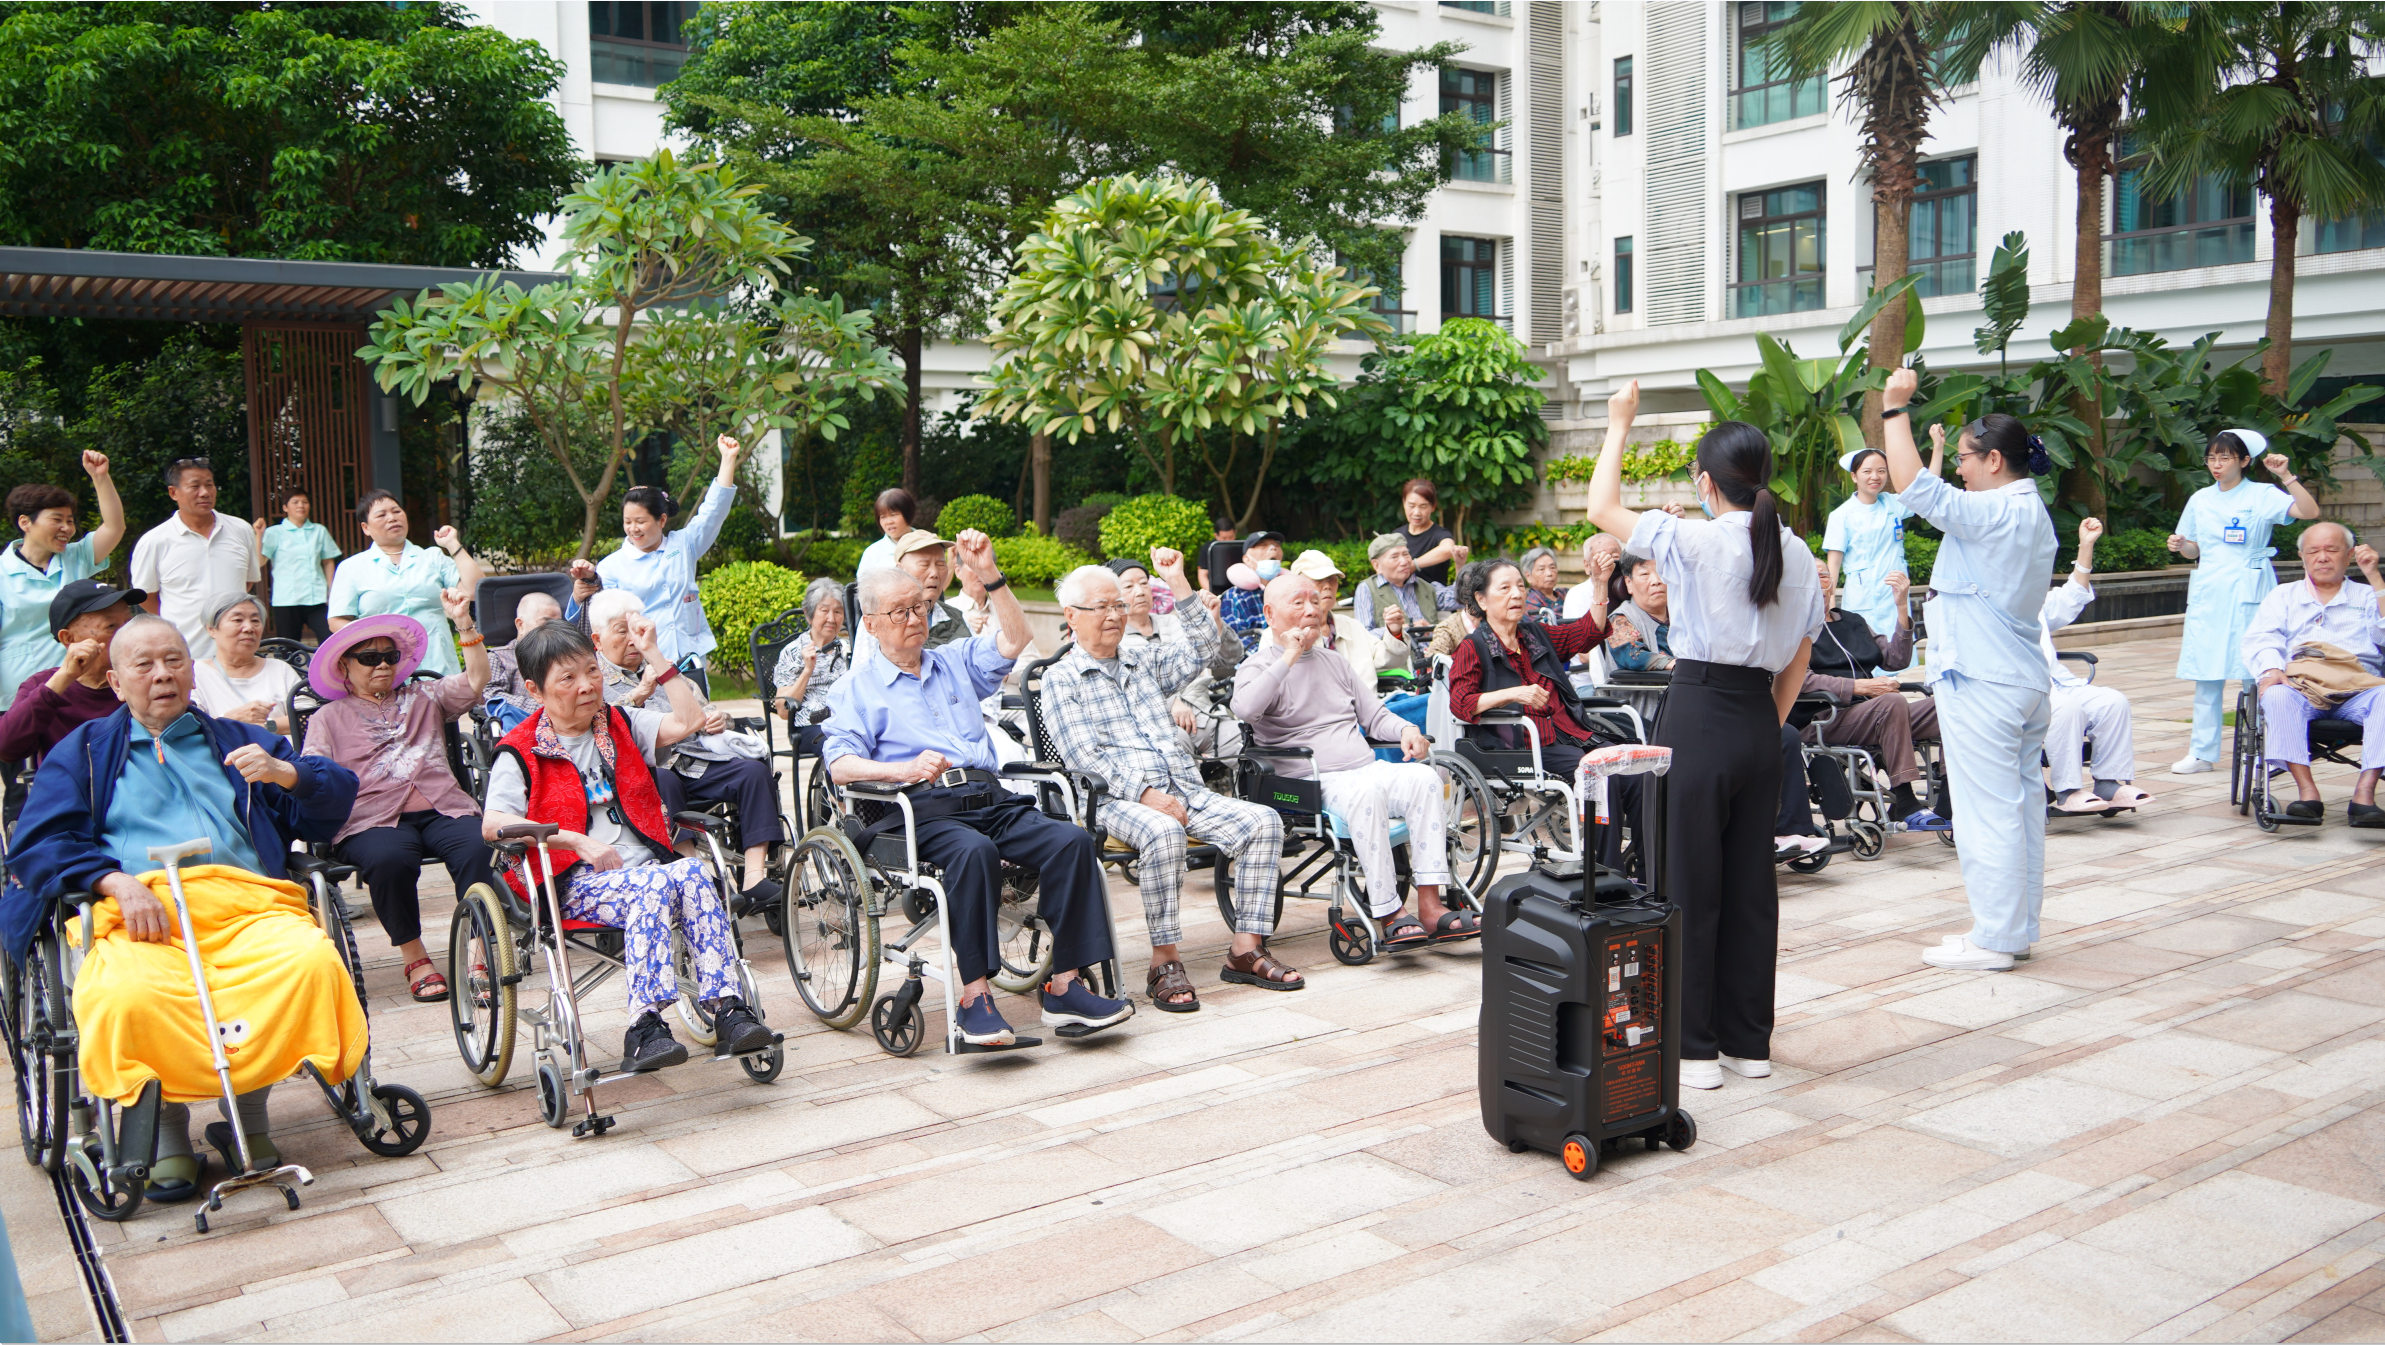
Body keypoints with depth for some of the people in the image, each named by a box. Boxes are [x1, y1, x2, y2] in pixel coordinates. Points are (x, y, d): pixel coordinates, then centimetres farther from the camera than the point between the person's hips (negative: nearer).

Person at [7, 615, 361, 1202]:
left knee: (313, 962, -33)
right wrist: (117, 882, -8)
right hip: (137, 912, -1)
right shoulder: (84, 750, 27)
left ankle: (248, 1113, -12)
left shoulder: (240, 740, 31)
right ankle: (167, 1127, -12)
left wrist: (284, 773, -2)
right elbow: (37, 842, 11)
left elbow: (336, 797, 21)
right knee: (126, 996, -37)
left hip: (246, 903, 1)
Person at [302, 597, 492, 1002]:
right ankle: (414, 958, -19)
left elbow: (476, 680, 15)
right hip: (373, 819, -2)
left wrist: (464, 623, 6)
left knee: (479, 849, -32)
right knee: (388, 860, -37)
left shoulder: (423, 698, 29)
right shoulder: (327, 719, 23)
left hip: (442, 809, 2)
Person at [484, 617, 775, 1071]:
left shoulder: (622, 725, 19)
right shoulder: (521, 752, 6)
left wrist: (654, 654, 5)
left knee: (694, 874, -31)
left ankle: (727, 1007, -36)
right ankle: (645, 1027, -39)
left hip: (644, 865, 4)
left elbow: (689, 720, 4)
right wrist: (579, 842, -15)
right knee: (655, 886, -35)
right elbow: (492, 825, -9)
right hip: (573, 882, -4)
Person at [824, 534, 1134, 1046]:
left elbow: (1013, 639, 14)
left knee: (1073, 841, -23)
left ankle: (1065, 985, -23)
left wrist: (988, 573, 5)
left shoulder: (957, 662, 28)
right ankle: (974, 995, -36)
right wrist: (904, 769, -19)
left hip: (991, 798, 5)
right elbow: (840, 764, -1)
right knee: (975, 851, -38)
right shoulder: (856, 689, 14)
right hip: (923, 810, -4)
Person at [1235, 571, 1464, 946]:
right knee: (1366, 791, -37)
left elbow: (1374, 715, 25)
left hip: (1367, 767, 6)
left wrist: (1406, 730, 2)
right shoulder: (1259, 669, 6)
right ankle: (1388, 915, -35)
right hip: (1309, 781, -6)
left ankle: (1430, 906, -29)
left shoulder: (1335, 664, 26)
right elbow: (1244, 710, -17)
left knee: (1425, 777, -23)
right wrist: (1289, 657, -13)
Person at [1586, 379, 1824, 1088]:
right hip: (1759, 720, 6)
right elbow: (1799, 659, 13)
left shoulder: (1694, 540, -12)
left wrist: (1619, 424, 10)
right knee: (1751, 881, 12)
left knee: (1689, 881, 2)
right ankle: (1749, 1040, 20)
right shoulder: (1798, 555, 7)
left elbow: (1602, 509, -1)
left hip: (1698, 715, -6)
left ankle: (1695, 1047, 7)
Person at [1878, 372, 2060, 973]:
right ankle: (2017, 925, 21)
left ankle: (1994, 939, 1)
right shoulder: (2031, 512, 15)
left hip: (1982, 682, -10)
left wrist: (1895, 409, -17)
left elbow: (1915, 489, -23)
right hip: (2022, 678, 10)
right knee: (2020, 803, 13)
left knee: (1989, 808, -5)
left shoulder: (1998, 512, -17)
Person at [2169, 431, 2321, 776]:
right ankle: (2202, 752, 8)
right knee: (2206, 674, 4)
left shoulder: (2262, 495, -1)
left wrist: (2287, 475, -21)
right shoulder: (2200, 500, 13)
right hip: (2208, 590, 4)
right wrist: (2180, 545, -1)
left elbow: (2309, 511, -15)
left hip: (2247, 590, -4)